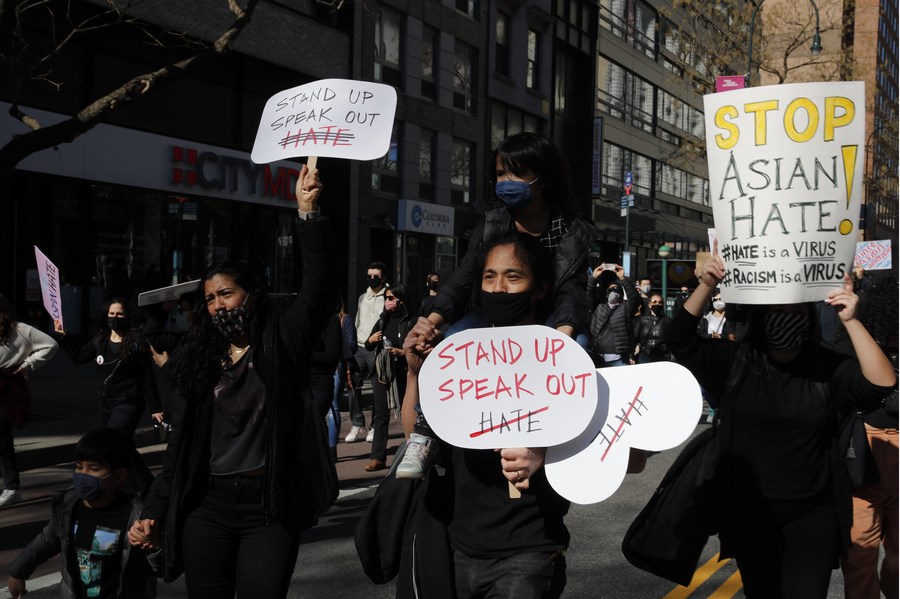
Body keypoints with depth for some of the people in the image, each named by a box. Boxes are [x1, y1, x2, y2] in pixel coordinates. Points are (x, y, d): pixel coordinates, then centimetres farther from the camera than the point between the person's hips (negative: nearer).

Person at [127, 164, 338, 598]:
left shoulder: (283, 341, -1)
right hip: (206, 505, 4)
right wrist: (154, 511, 6)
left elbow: (319, 287, -17)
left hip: (269, 506, -4)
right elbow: (183, 444, 12)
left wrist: (307, 212, -24)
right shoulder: (202, 359, 10)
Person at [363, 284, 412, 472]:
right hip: (381, 371, 6)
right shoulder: (382, 321, 14)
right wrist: (370, 340, 0)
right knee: (380, 414, 4)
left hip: (401, 373, -6)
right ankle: (378, 457, 6)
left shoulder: (409, 321, -6)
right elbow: (368, 347, 21)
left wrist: (402, 352, -22)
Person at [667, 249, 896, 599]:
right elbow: (681, 340, -11)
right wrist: (707, 286, -23)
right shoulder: (735, 361, -3)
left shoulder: (828, 368, -5)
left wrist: (850, 322, -26)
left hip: (812, 513, -1)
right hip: (750, 510, 2)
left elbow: (882, 383, -19)